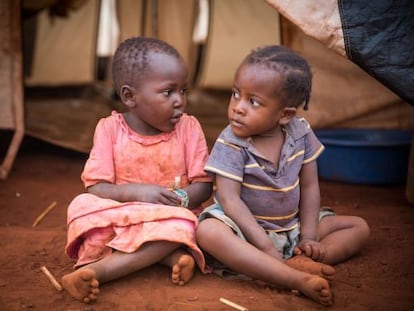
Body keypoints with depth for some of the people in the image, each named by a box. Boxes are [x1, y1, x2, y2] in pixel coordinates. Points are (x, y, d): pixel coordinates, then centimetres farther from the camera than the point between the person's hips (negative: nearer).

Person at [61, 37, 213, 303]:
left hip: (168, 218, -1)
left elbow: (204, 185, -3)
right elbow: (96, 187, -10)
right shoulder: (110, 129, -4)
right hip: (118, 219, 1)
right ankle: (172, 255, -31)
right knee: (82, 205, -26)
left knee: (180, 224, -34)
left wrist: (181, 200, -25)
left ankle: (96, 271, -34)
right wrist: (136, 192, -27)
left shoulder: (189, 127, -2)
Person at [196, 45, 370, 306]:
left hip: (291, 228, 5)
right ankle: (298, 279, -44)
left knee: (359, 227, -1)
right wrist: (269, 250, -29)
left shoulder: (301, 133, -5)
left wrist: (308, 238, -8)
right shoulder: (231, 144, -17)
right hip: (246, 227, -5)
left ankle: (300, 264, -28)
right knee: (209, 232, -37)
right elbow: (230, 200, -22)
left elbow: (309, 187, 1)